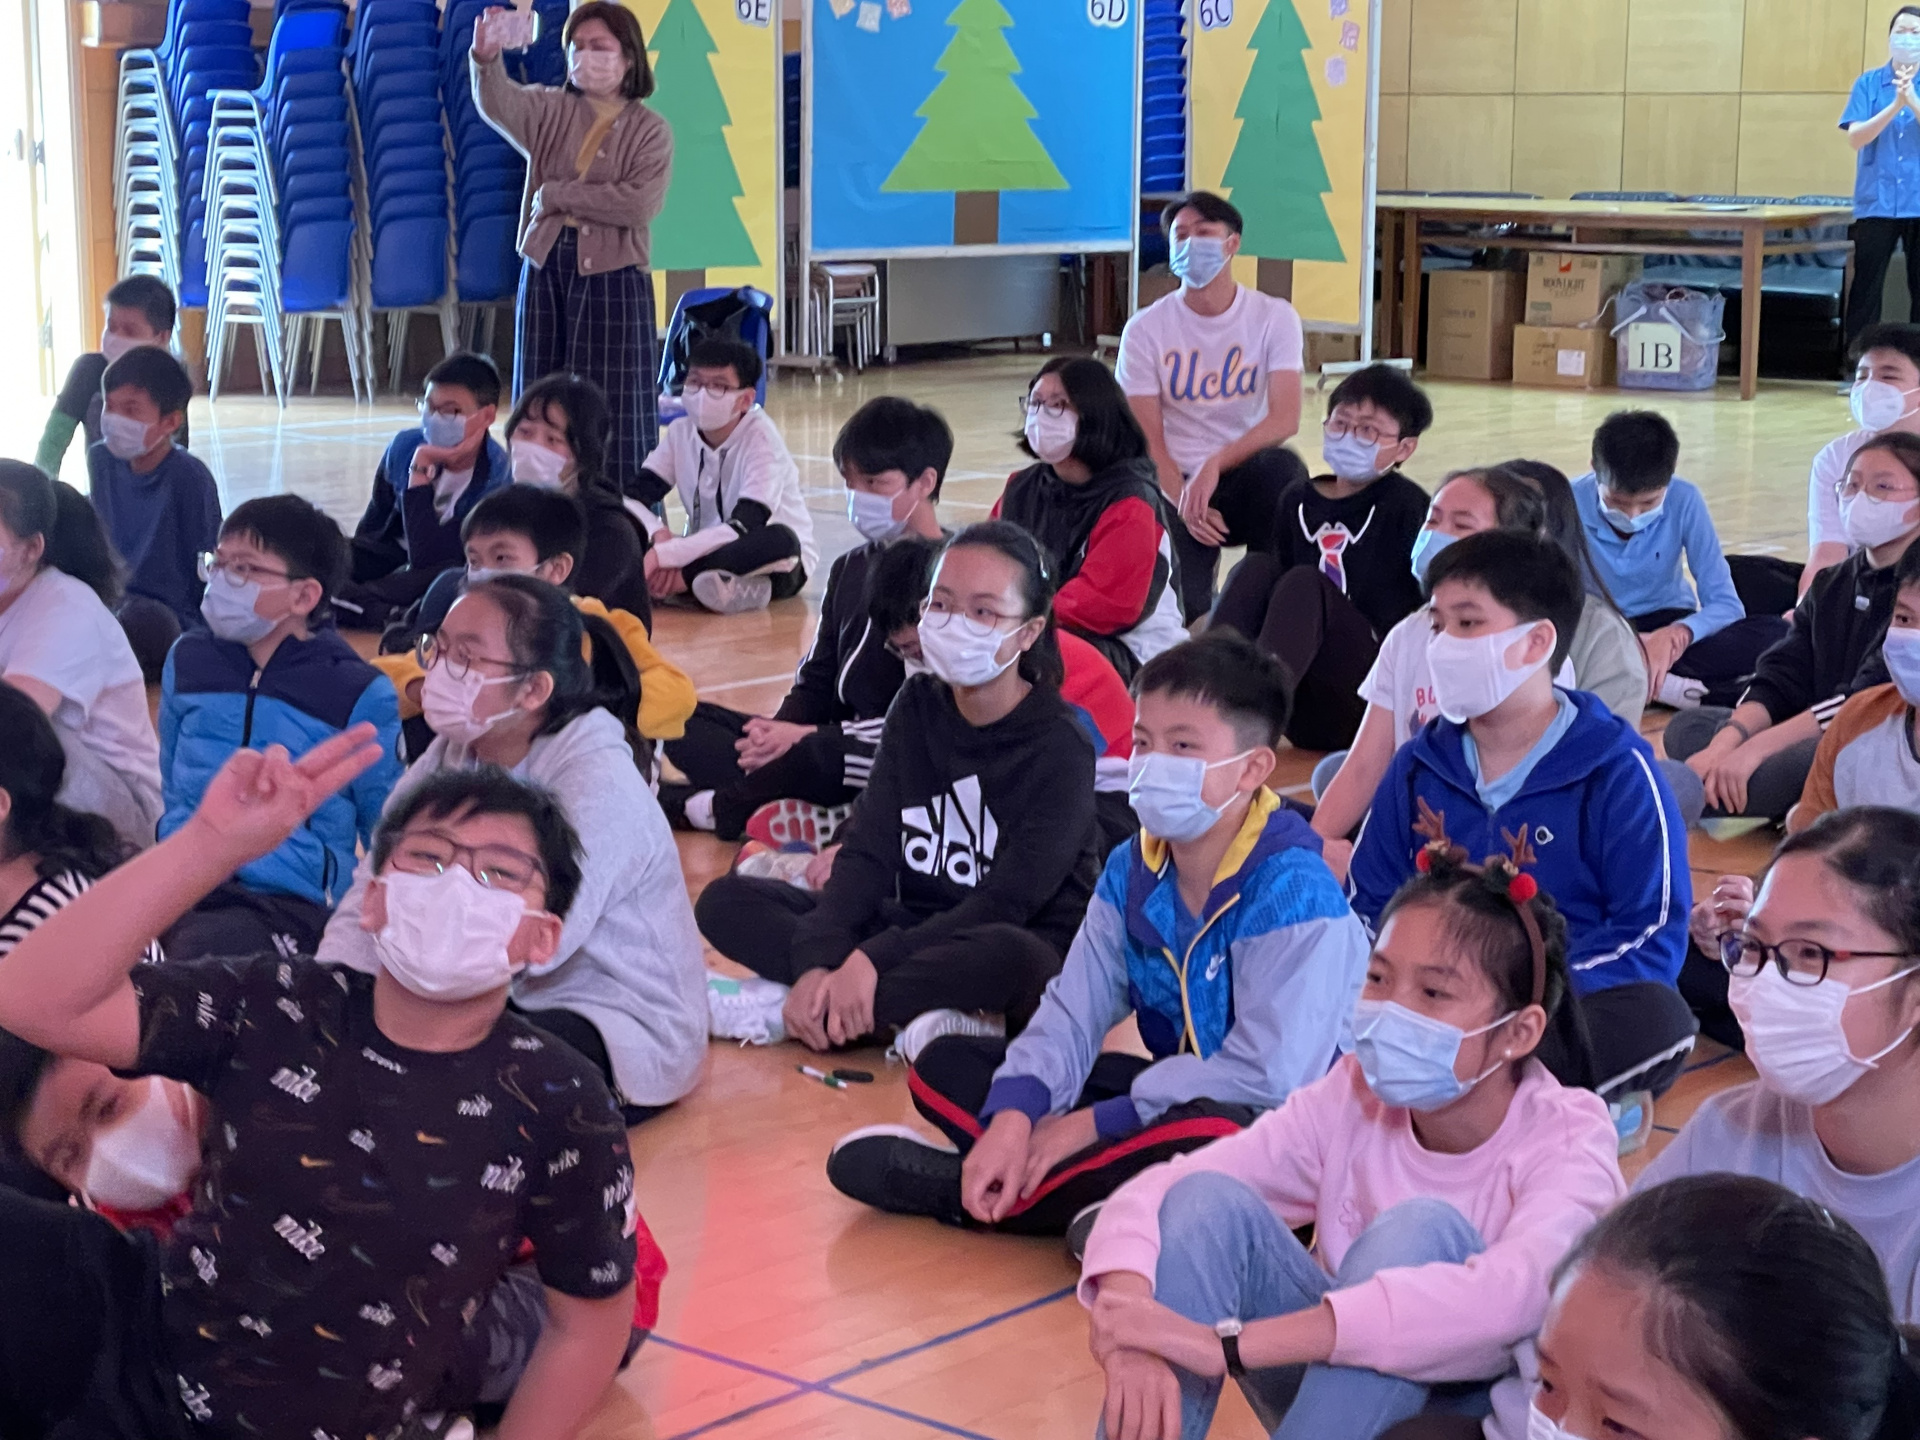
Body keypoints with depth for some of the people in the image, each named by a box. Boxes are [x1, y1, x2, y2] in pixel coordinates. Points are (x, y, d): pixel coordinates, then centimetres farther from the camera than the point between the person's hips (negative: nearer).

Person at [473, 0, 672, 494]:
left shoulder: (650, 130, 0)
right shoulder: (550, 111, 7)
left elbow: (639, 203, -15)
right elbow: (499, 105, -14)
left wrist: (557, 195, -11)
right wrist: (487, 61, -35)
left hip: (612, 276, -3)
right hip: (545, 268, 3)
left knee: (611, 407, -2)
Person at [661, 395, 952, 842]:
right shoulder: (849, 568, 16)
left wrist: (807, 736, -21)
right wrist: (780, 730, -7)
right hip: (835, 736, 9)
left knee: (808, 757, -38)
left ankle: (717, 808, -6)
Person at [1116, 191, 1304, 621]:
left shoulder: (1273, 318, -2)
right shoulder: (1145, 330, -2)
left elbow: (1285, 418, -15)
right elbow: (1148, 440, -5)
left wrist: (1214, 465, -29)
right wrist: (1184, 502, -23)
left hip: (1246, 478, 1)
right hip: (1178, 485, -1)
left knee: (1280, 467, -35)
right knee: (1179, 607, -24)